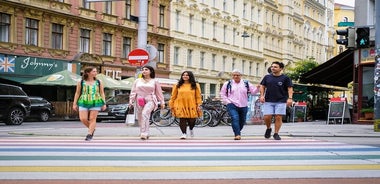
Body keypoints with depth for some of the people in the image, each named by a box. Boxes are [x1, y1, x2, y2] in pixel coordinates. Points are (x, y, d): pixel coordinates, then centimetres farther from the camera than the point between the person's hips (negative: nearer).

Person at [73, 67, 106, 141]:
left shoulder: (99, 82, 7)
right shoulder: (81, 82, 5)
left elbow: (102, 93, 9)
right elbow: (77, 93, 9)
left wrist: (104, 104, 2)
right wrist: (74, 104, 6)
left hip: (96, 102, 0)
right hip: (83, 102, 0)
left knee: (92, 119, -4)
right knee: (83, 119, -8)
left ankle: (89, 134, 3)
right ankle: (92, 129, 19)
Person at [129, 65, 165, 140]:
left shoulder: (154, 81, 11)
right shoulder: (137, 81, 17)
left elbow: (159, 93, 11)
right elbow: (133, 92, 14)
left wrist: (162, 103, 7)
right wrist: (131, 102, 5)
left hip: (150, 101, -4)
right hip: (139, 102, 4)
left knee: (145, 113, -28)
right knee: (140, 118, 2)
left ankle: (144, 134, -33)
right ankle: (145, 134, 18)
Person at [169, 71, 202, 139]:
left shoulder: (195, 85, 8)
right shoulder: (178, 85, 9)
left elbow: (198, 96, 4)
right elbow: (173, 96, 10)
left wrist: (198, 105, -5)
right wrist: (171, 105, 7)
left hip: (191, 106, 0)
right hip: (181, 105, 0)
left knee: (192, 120, 1)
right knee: (182, 120, -8)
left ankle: (191, 129, 34)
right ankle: (184, 133, 2)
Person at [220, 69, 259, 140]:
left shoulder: (246, 84, 10)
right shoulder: (227, 84, 8)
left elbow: (253, 91, 8)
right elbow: (223, 94, 13)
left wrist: (257, 88, -13)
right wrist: (227, 101, 1)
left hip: (243, 106, 3)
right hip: (232, 106, -3)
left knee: (242, 121, 10)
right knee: (235, 119, -23)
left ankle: (237, 132, 34)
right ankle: (237, 134, -25)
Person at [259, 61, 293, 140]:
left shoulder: (285, 78, 1)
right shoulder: (267, 77, 9)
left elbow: (290, 88, 0)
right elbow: (262, 87, 14)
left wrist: (290, 98, -12)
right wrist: (262, 95, 0)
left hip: (281, 101, -2)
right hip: (268, 101, 2)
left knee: (278, 117, -5)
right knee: (267, 117, -7)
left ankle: (276, 133, 9)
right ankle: (268, 129, 22)